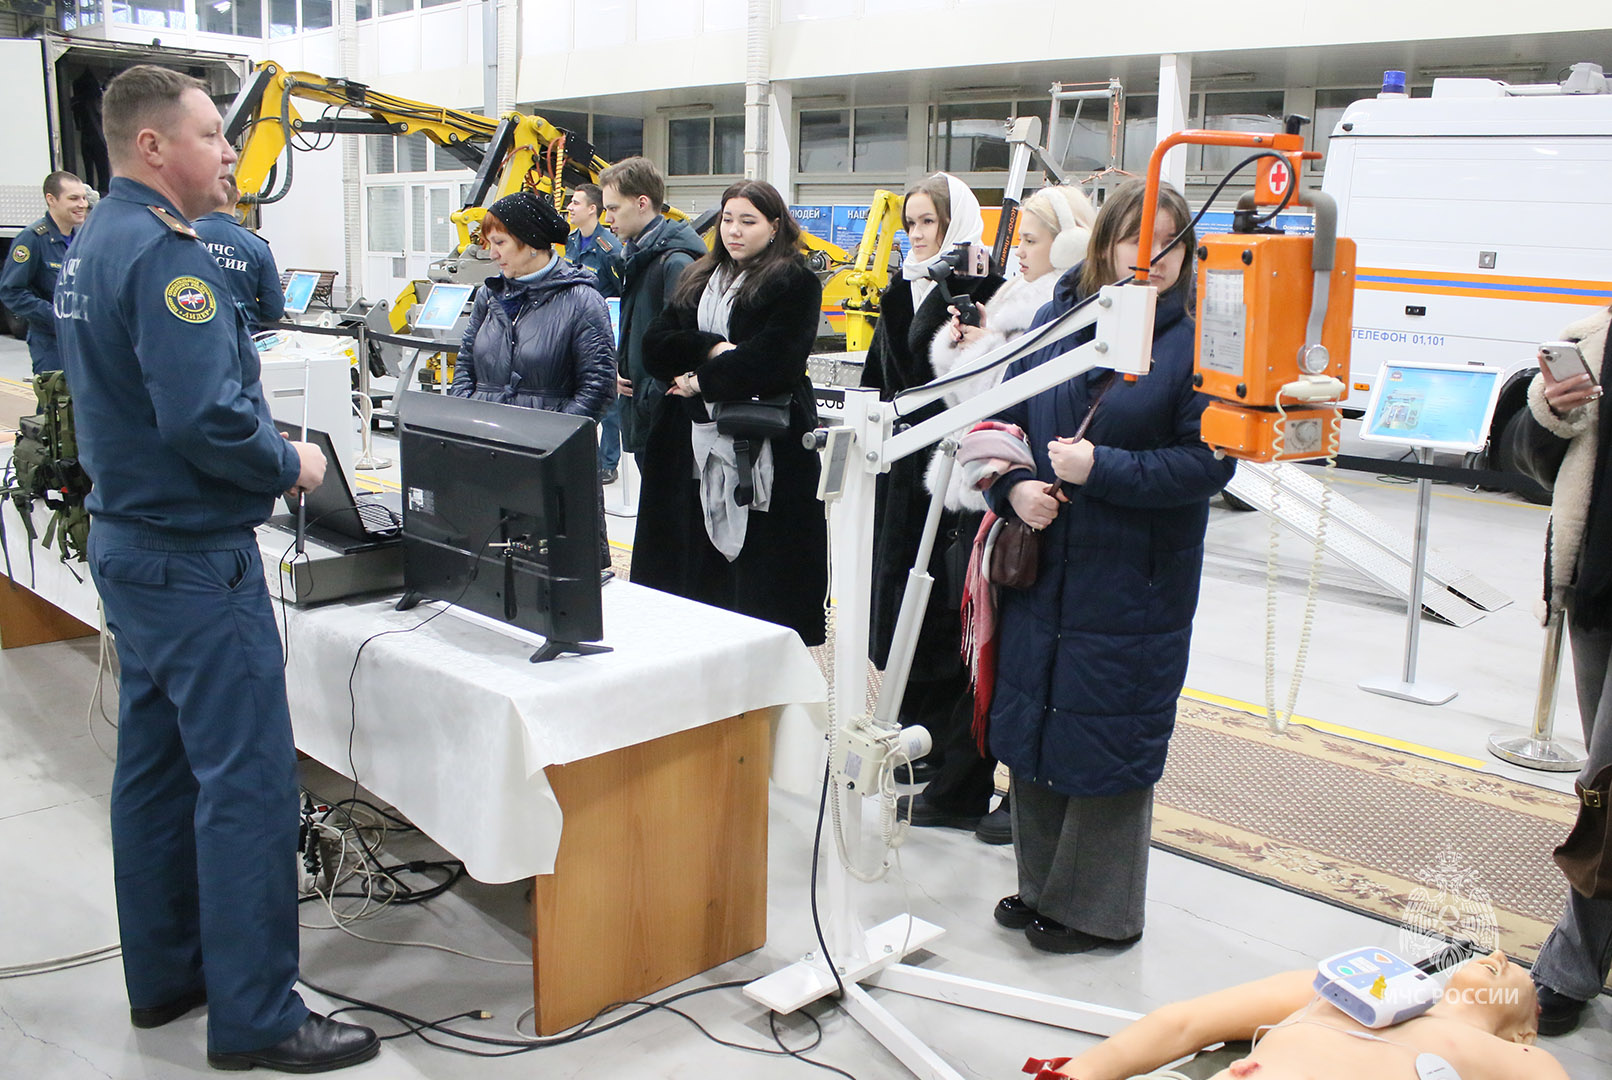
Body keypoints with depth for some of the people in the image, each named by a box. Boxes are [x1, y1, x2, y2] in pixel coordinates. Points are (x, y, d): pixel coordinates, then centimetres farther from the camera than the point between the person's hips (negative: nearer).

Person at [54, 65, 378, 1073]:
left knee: (157, 763, 17)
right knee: (249, 780, -4)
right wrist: (292, 463, -12)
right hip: (196, 559, -10)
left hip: (129, 540, 11)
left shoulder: (93, 248, 13)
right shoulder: (165, 254, -19)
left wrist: (262, 441, 11)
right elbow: (205, 418, -28)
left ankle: (164, 973, 30)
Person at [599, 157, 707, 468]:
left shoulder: (675, 262, -18)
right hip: (638, 413, 10)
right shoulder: (635, 257, 14)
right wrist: (617, 367, 8)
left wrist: (650, 396, -17)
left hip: (666, 419, -10)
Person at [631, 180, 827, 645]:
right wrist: (712, 348, -10)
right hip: (692, 450, 6)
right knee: (694, 571, 7)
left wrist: (703, 381, -7)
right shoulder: (696, 280, 19)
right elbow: (655, 345, 6)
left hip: (764, 450, -6)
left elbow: (771, 361, -14)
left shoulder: (796, 284, 0)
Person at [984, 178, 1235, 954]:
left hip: (1133, 584, -5)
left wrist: (1102, 469, -20)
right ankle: (1041, 884, 33)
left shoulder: (1196, 339, -9)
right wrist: (1014, 486, -7)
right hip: (1040, 569, 6)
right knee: (1031, 725, 14)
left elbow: (1207, 461, -14)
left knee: (1106, 740, 4)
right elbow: (1005, 417, 11)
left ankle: (1100, 910, 22)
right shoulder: (1054, 320, 6)